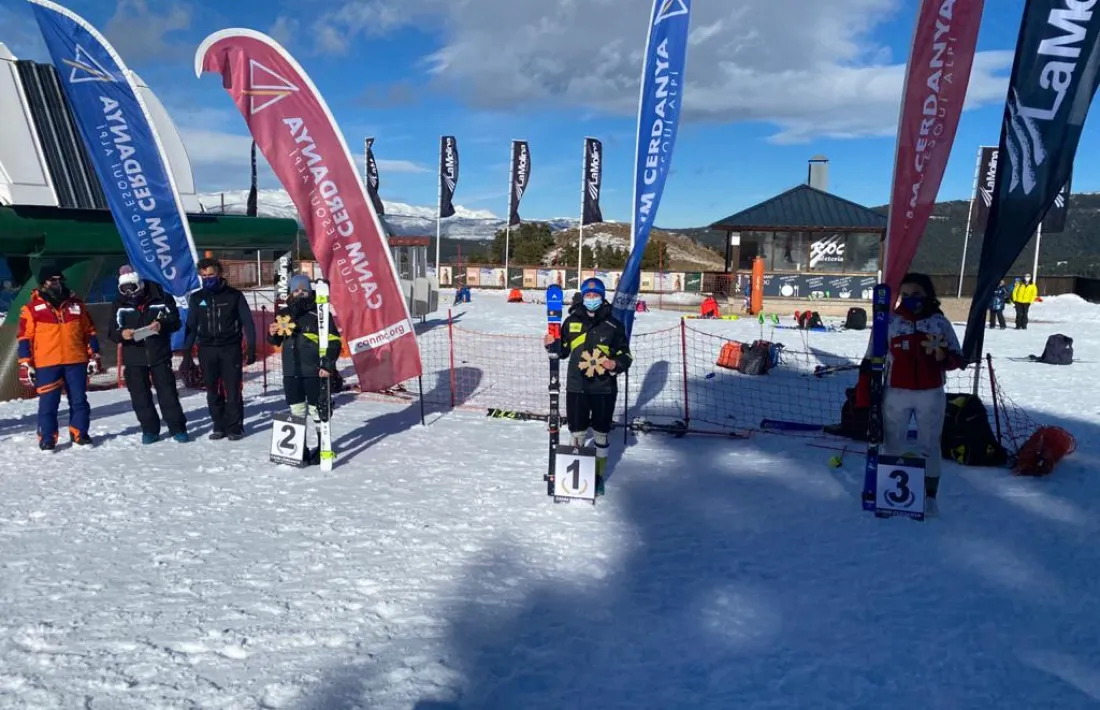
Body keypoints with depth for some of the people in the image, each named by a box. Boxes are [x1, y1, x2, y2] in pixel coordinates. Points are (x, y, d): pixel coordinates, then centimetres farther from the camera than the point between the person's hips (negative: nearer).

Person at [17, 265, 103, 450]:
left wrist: (94, 356, 9)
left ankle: (80, 434, 19)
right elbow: (24, 338, 0)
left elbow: (89, 332, 14)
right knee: (48, 403, 0)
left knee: (79, 400, 7)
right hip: (46, 364, -3)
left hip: (76, 361, 3)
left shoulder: (76, 304, 10)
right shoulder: (32, 308, 0)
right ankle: (47, 439, 11)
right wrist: (25, 364, -5)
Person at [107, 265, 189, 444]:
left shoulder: (159, 299, -3)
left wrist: (162, 325, -23)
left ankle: (178, 428, 9)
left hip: (160, 356, -2)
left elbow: (175, 321, -1)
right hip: (133, 359, 2)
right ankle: (150, 429, 19)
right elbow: (111, 332, -1)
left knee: (168, 393, 2)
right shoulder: (120, 305, 1)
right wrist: (121, 334, -24)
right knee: (140, 397, 7)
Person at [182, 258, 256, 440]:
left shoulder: (234, 295, -1)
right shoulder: (196, 298, 7)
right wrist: (187, 353, 6)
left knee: (232, 390, -3)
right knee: (213, 391, 7)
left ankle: (235, 427, 6)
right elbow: (191, 327, 11)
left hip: (230, 348, -3)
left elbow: (247, 323, 0)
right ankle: (219, 426, 16)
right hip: (207, 350, 3)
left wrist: (251, 348, -6)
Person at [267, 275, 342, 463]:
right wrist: (272, 333, -1)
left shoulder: (319, 313, -4)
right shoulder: (283, 314, 10)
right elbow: (276, 341, 21)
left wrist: (328, 365, -14)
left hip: (314, 371, -5)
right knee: (296, 412, 11)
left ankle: (323, 446, 12)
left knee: (316, 410, 1)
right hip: (291, 371, 5)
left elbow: (334, 341, -6)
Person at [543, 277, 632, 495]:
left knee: (601, 435, 11)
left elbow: (625, 355, 3)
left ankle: (598, 476, 28)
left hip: (604, 389, -1)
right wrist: (552, 344, -6)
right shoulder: (572, 322, 4)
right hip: (576, 388, 1)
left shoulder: (613, 325, -2)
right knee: (576, 435, 10)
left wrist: (616, 364, -17)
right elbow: (563, 350, 14)